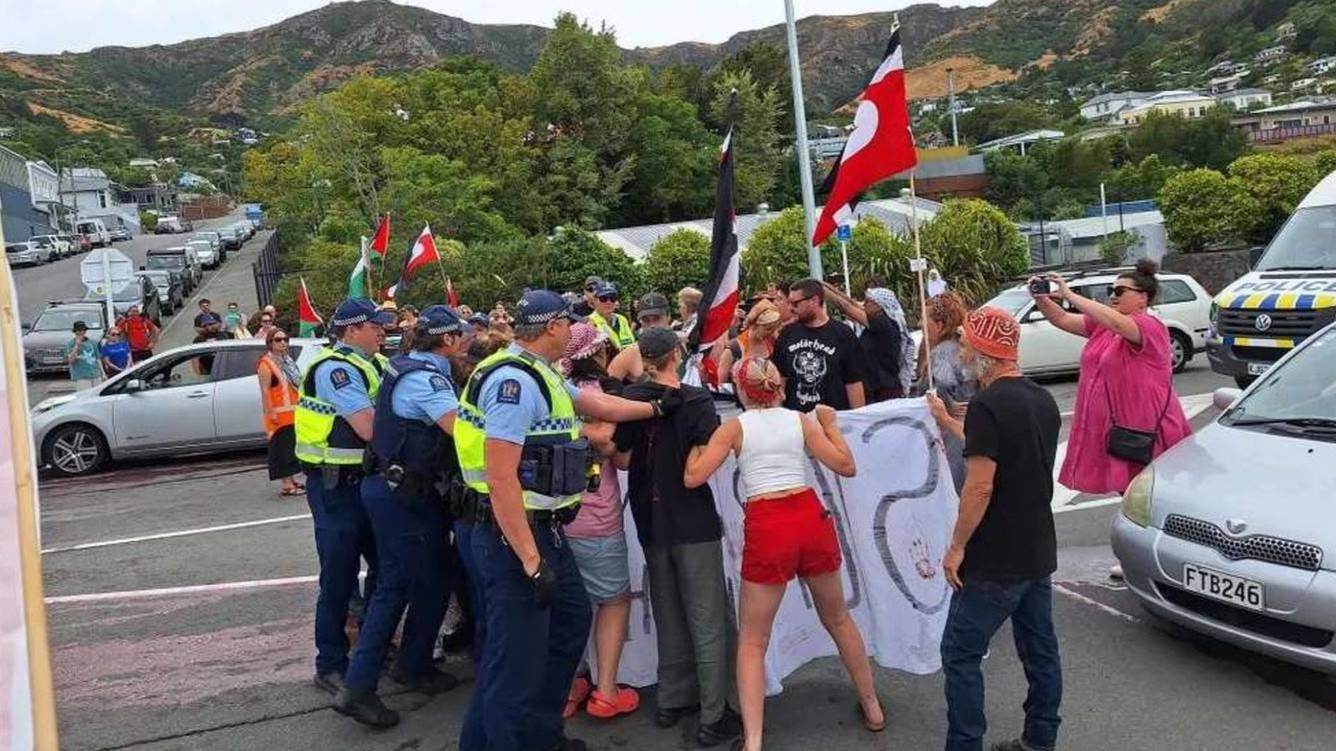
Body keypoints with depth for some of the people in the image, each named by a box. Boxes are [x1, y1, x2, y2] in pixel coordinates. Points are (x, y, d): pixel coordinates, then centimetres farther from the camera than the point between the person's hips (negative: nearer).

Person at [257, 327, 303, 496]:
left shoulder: (287, 360, 16)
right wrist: (270, 413, -23)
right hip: (280, 414, -9)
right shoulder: (266, 364, -11)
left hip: (294, 412, 9)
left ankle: (294, 480, 23)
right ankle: (286, 485, -4)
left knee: (295, 447, 13)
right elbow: (265, 391, -17)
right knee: (282, 448, -5)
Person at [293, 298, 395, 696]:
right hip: (335, 486, -9)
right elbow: (370, 428, -26)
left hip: (364, 480, 9)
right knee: (339, 577, -1)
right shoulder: (335, 368, -18)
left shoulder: (370, 365, 12)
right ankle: (330, 666, 12)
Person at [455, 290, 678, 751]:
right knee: (517, 656, -2)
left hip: (544, 529, 11)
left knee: (571, 620, 22)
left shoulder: (538, 375, 11)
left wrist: (658, 408, 28)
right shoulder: (515, 380, -21)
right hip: (513, 537, -11)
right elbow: (501, 476, -26)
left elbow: (598, 405, 26)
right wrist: (531, 560, -25)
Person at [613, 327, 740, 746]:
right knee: (708, 622, 2)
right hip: (694, 522, -5)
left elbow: (622, 460, 3)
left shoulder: (630, 400, 0)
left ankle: (672, 701, 27)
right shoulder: (696, 400, -13)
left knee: (669, 616, 18)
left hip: (651, 522, 5)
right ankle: (714, 718, 5)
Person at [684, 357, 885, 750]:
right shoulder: (801, 420, 8)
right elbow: (846, 466, 7)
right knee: (838, 619, 25)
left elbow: (693, 477, -5)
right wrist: (830, 424, 20)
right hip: (812, 519, 3)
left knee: (752, 641, 10)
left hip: (767, 529, -3)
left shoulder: (734, 426, 1)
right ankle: (872, 708, 40)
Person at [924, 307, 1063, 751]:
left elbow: (980, 486, -24)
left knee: (961, 654, 2)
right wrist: (948, 423, 26)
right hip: (1038, 553, 9)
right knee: (1040, 649, 16)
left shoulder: (988, 405, -20)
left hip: (995, 563, -9)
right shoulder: (1043, 400, 7)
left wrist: (957, 546, -14)